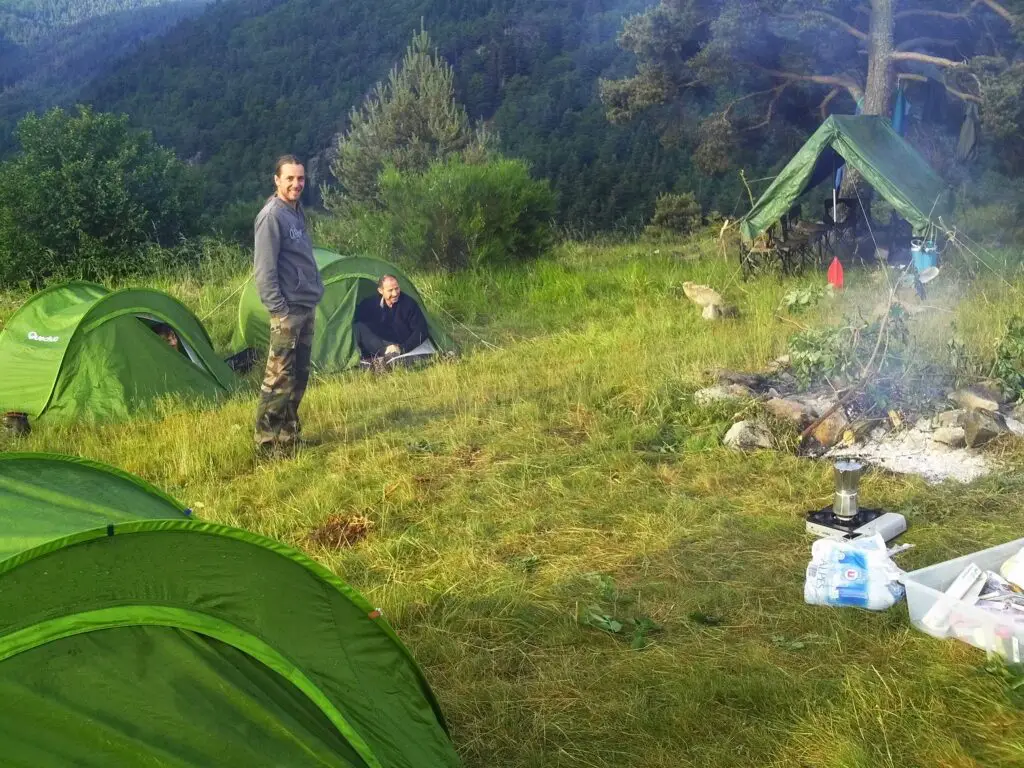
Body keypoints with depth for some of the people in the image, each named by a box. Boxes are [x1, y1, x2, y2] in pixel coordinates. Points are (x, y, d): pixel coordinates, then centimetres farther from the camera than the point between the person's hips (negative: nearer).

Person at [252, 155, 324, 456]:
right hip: (288, 310, -9)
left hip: (306, 308, 9)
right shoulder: (272, 215, -14)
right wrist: (278, 309, -19)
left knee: (299, 377, 13)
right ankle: (266, 441, 0)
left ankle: (289, 434, 22)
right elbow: (264, 269, -18)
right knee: (279, 378, -6)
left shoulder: (297, 212, 14)